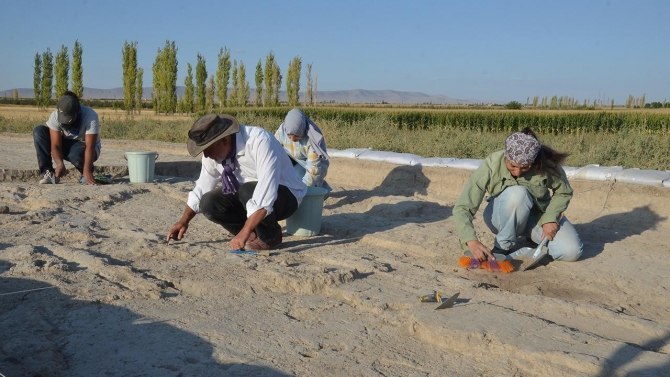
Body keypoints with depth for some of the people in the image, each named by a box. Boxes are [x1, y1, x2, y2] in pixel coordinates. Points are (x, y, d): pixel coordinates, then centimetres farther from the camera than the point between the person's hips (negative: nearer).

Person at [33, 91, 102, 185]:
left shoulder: (90, 116, -30)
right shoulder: (55, 116, -21)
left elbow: (90, 147, -36)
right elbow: (55, 145, -22)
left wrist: (87, 172, -46)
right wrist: (60, 163, -43)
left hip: (85, 148, -4)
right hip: (66, 146, 4)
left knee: (75, 154, -39)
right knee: (39, 131, -18)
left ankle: (89, 171, -4)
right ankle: (47, 172, -18)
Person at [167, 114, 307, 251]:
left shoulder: (260, 142, -32)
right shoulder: (214, 150, -11)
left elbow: (265, 196, -40)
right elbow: (202, 187, 5)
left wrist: (244, 233, -42)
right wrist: (183, 222, 3)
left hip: (284, 195, -6)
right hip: (247, 195, 6)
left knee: (248, 191, -36)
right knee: (209, 203, -17)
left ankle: (270, 236, -10)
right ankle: (253, 234, 1)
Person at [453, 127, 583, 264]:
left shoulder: (546, 164, -25)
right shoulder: (491, 166, -30)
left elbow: (564, 192, -6)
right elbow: (462, 208, -34)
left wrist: (550, 218, -23)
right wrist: (472, 241, -51)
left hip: (538, 214, 2)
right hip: (503, 217, -2)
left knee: (571, 252, -20)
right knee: (517, 193, -36)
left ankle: (532, 237, 9)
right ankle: (503, 246, -16)